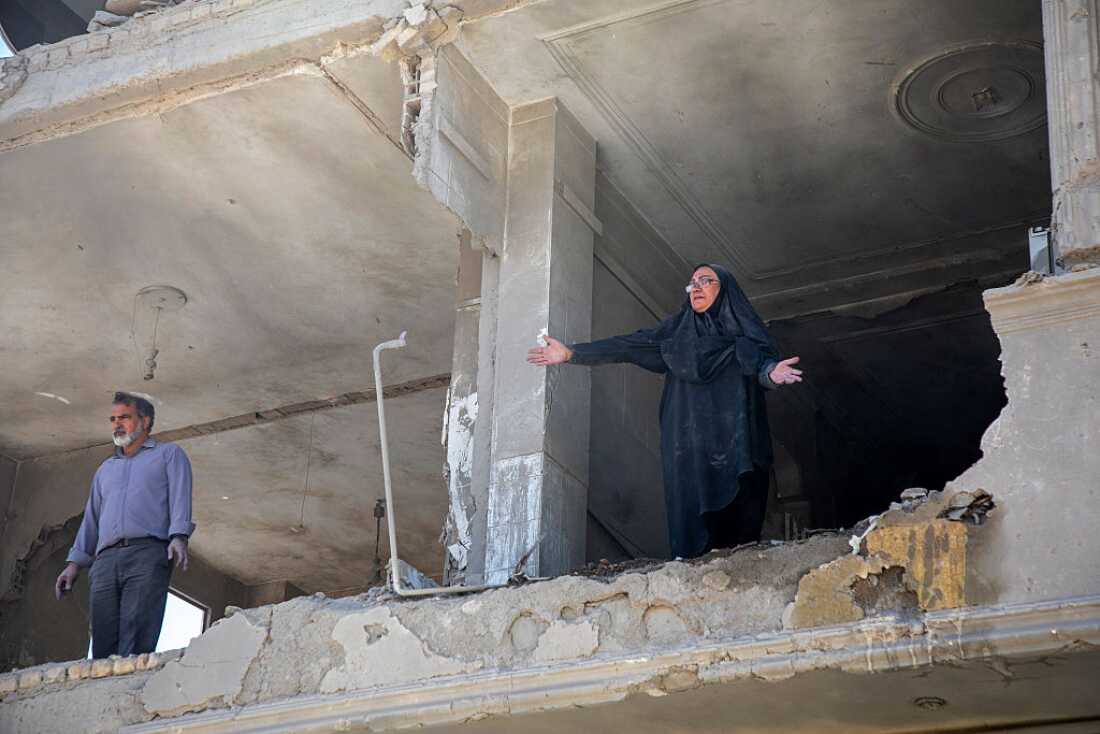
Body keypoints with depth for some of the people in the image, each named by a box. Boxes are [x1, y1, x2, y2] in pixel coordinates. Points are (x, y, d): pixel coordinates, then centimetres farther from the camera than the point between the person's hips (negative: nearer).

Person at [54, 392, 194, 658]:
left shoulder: (169, 454, 19)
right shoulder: (105, 469, 35)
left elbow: (180, 498, 3)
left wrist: (178, 538, -16)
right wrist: (75, 563, 15)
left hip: (147, 554, -5)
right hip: (106, 560, 5)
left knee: (136, 648, -20)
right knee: (103, 646, -9)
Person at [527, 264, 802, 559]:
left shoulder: (745, 329, 13)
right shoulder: (677, 328, 22)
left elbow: (764, 362, -4)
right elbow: (626, 345, 19)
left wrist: (772, 373, -30)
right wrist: (571, 354, 12)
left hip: (732, 439, -3)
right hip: (687, 435, 3)